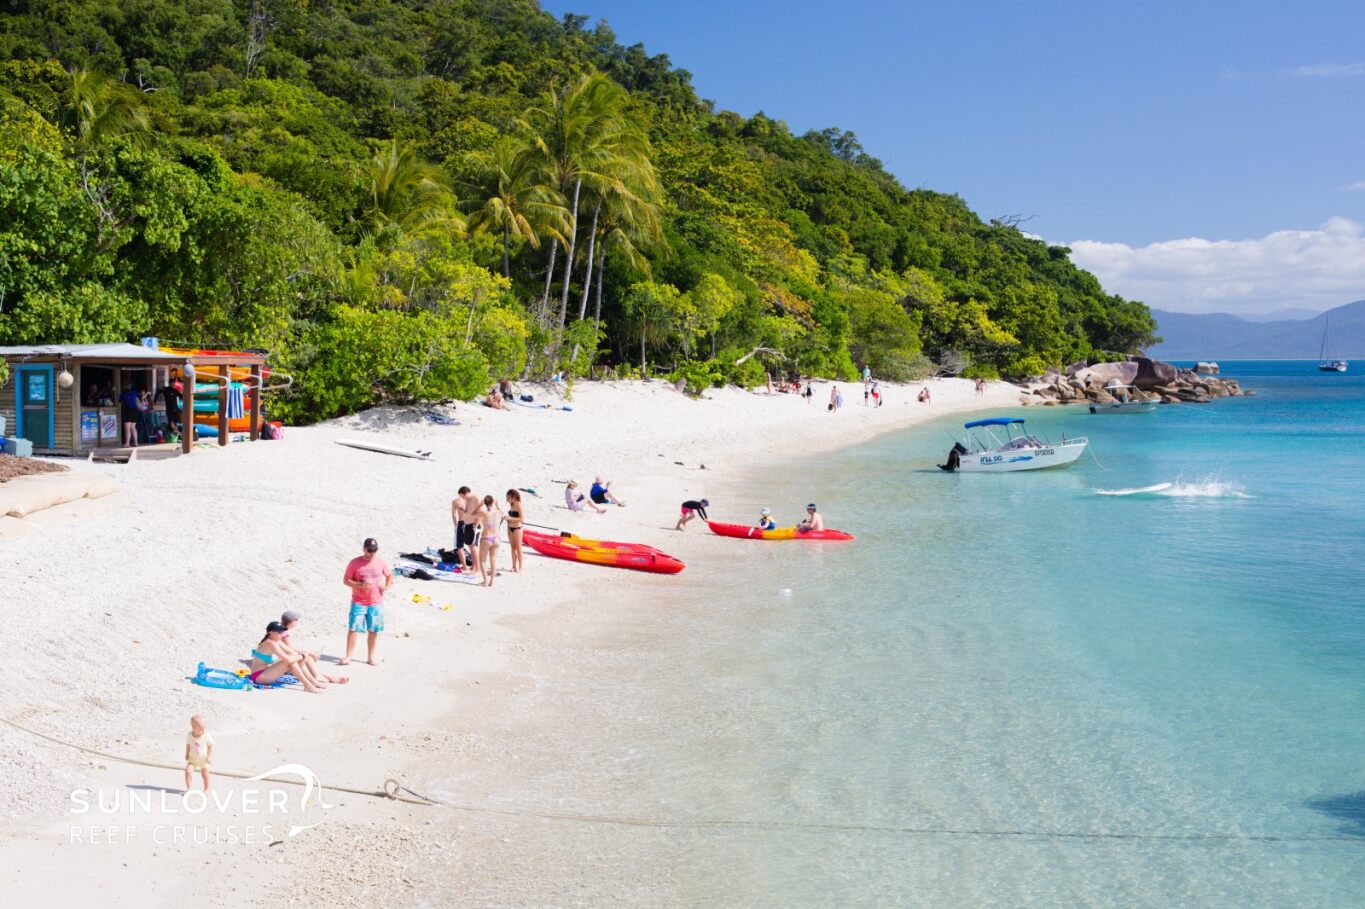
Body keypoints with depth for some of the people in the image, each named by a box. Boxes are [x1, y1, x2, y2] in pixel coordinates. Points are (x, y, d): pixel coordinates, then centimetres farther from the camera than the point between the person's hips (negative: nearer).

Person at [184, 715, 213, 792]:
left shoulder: (207, 736, -19)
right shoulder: (189, 736, -11)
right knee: (188, 771, -17)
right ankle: (189, 788, -2)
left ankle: (206, 789, 31)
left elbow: (211, 746, -10)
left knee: (205, 774, 11)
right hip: (193, 759, 2)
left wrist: (209, 756, -15)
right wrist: (187, 754, 5)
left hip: (204, 759, -2)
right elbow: (188, 745, 6)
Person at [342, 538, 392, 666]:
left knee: (374, 630, 7)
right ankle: (348, 656, 3)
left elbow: (390, 575, 17)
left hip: (376, 603, 2)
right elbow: (346, 580, -5)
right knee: (353, 629, -4)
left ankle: (371, 657, 18)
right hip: (358, 603, -2)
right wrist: (361, 585, -20)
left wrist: (387, 587, -2)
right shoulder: (355, 563, -7)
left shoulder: (381, 562, 1)